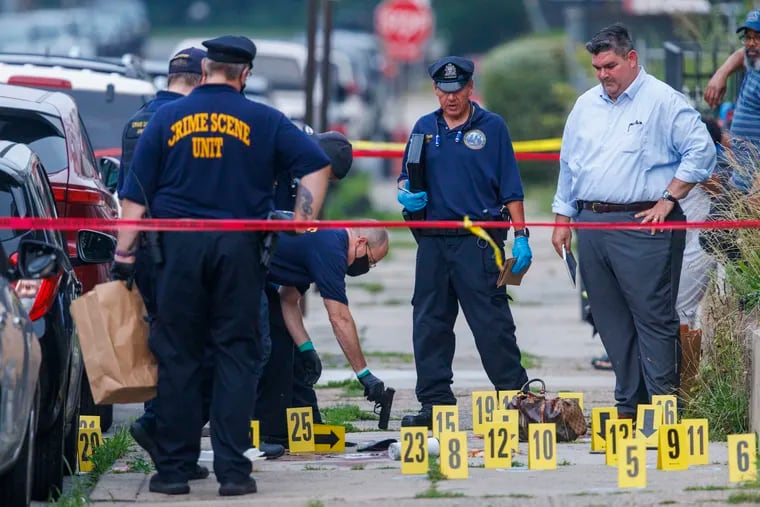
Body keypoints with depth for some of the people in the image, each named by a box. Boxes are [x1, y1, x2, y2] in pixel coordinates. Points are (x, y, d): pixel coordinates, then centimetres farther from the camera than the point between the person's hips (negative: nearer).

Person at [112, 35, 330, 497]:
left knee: (178, 357, 5)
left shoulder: (167, 119, 5)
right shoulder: (263, 121, 3)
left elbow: (137, 195, 3)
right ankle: (233, 469, -1)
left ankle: (174, 468, 5)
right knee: (237, 355, 4)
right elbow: (316, 165, 0)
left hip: (180, 247, 1)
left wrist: (124, 254, 5)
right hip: (240, 248, 0)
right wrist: (302, 226, 3)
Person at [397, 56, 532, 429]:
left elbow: (510, 187, 1)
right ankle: (434, 403, 10)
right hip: (433, 240, 5)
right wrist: (406, 194, -4)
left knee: (491, 321, -8)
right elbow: (407, 177, 19)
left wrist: (520, 235, -6)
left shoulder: (491, 127, 3)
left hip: (478, 241, -5)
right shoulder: (425, 128, 14)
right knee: (430, 324, 4)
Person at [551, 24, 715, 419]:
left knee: (653, 318, -8)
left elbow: (701, 151, -8)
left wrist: (668, 200, -10)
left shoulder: (663, 101, -4)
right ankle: (629, 404, 14)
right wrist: (562, 218, 20)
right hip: (591, 224, 7)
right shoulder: (586, 106, 16)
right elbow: (568, 164, 23)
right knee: (612, 322, 8)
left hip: (642, 226, -7)